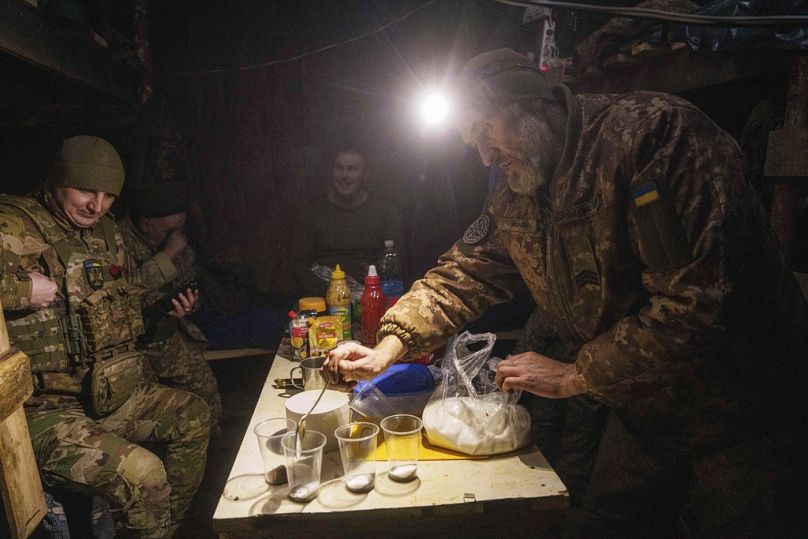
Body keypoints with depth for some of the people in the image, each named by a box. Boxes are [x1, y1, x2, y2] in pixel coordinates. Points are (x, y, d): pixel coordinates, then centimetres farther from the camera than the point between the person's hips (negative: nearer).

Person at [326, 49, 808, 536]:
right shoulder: (516, 200, 1)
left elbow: (701, 300, -30)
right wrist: (387, 350, -5)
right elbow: (462, 276, 7)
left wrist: (574, 376, -21)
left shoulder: (654, 130, -24)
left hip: (744, 419, -6)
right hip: (643, 415, 6)